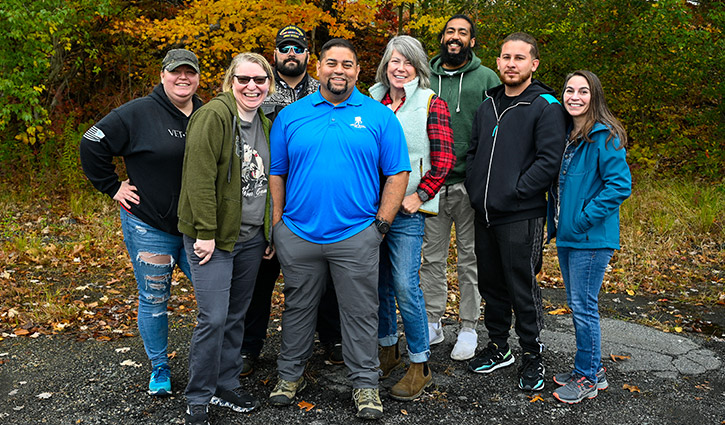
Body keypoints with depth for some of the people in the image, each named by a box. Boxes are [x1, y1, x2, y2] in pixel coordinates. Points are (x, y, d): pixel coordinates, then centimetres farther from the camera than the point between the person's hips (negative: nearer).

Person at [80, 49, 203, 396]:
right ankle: (159, 368, 29)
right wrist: (113, 187, -7)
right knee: (154, 301, 9)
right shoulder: (138, 113, -9)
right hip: (149, 227, -4)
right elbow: (92, 145, -6)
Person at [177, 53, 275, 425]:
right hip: (214, 237, -7)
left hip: (251, 238, 7)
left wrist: (270, 233, 14)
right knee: (213, 318, -6)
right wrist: (205, 233, -20)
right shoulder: (214, 115, -12)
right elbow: (200, 176, -18)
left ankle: (227, 385, 30)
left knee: (236, 315, 15)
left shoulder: (265, 124, 12)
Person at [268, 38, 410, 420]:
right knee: (298, 307, 15)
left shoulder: (379, 116, 2)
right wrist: (278, 223, 2)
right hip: (298, 235, 2)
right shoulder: (290, 116, 6)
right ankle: (290, 375, 32)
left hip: (356, 236, -1)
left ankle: (365, 384, 21)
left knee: (360, 312, 7)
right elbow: (275, 173, 8)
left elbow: (397, 174, 1)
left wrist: (381, 224, -5)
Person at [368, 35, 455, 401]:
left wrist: (418, 196, -12)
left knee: (405, 285, -7)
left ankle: (420, 366, 7)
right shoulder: (371, 102, 10)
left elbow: (444, 160, -6)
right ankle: (388, 351, 31)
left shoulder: (432, 105, -2)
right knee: (380, 282, 13)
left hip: (407, 209, -5)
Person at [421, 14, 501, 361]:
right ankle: (432, 323, 23)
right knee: (432, 257, 9)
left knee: (470, 258, 6)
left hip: (470, 183, -2)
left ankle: (468, 328, 18)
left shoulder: (487, 79, 3)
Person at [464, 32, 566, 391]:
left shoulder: (546, 107, -7)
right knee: (491, 284, 16)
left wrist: (513, 193, -17)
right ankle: (498, 347, 33)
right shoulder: (487, 105, 13)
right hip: (484, 214, 7)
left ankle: (532, 357, 19)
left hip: (521, 216, -6)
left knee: (523, 289, 1)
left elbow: (549, 160, -15)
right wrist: (475, 190, 6)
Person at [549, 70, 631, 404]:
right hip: (566, 235, 9)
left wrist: (584, 219, -20)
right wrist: (556, 220, 11)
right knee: (575, 303, 16)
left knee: (583, 306, -1)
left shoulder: (604, 137, -14)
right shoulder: (565, 134, 11)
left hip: (591, 238, -9)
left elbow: (620, 185, -19)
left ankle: (587, 378, 15)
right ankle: (591, 368, 31)